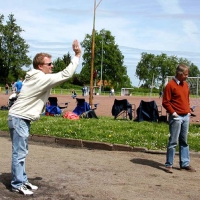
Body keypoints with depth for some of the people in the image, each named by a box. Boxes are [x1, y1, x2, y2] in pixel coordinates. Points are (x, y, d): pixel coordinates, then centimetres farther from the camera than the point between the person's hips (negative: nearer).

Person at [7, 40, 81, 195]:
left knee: (22, 152, 14)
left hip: (22, 118, 11)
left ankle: (22, 181, 22)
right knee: (19, 153, -5)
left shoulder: (36, 78, 12)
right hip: (19, 119, -11)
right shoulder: (42, 79, -20)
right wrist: (77, 55, -19)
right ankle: (17, 185, 2)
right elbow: (66, 74, -22)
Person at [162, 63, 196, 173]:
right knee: (173, 142, -3)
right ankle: (168, 165, 5)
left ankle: (185, 164, 19)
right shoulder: (170, 85, -10)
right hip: (176, 117, -7)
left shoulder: (185, 84, 13)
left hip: (186, 117, 7)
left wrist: (189, 111, 11)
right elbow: (165, 102, -11)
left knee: (184, 141, 12)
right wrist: (173, 113, -13)